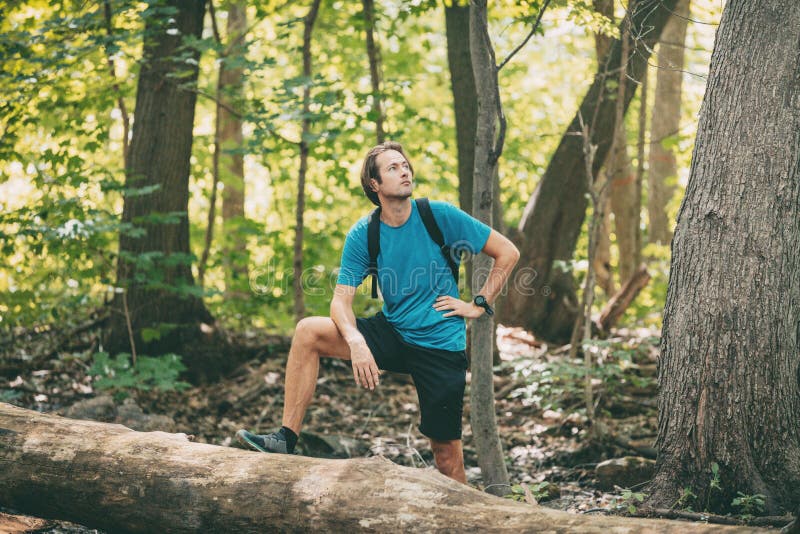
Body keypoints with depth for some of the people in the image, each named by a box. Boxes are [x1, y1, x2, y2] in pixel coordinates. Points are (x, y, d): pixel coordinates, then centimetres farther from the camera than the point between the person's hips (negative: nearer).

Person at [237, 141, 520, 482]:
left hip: (440, 347, -2)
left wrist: (480, 305, -6)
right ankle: (287, 439, -15)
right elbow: (342, 300, -10)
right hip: (391, 335, 3)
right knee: (308, 332, -16)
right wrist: (356, 342, -30)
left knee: (446, 451, -3)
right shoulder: (363, 235, -4)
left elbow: (508, 253, -2)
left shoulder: (439, 216, -9)